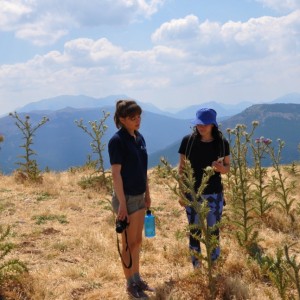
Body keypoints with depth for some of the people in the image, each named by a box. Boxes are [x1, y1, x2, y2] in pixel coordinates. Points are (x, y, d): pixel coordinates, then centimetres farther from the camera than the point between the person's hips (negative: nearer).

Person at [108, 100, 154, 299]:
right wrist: (122, 204, -20)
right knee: (129, 243, 3)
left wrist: (147, 194, 15)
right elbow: (116, 174, -19)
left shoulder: (139, 138, 6)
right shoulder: (117, 141, -17)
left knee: (137, 241, 17)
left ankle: (137, 279, 29)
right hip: (126, 197, -8)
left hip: (139, 196, 8)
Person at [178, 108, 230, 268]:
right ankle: (196, 267, 22)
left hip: (214, 195, 0)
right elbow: (181, 168, -1)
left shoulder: (222, 143, -6)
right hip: (192, 194, 0)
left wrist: (221, 168, -19)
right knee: (194, 231, 9)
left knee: (213, 231, 10)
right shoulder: (188, 140, -8)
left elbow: (227, 167, 5)